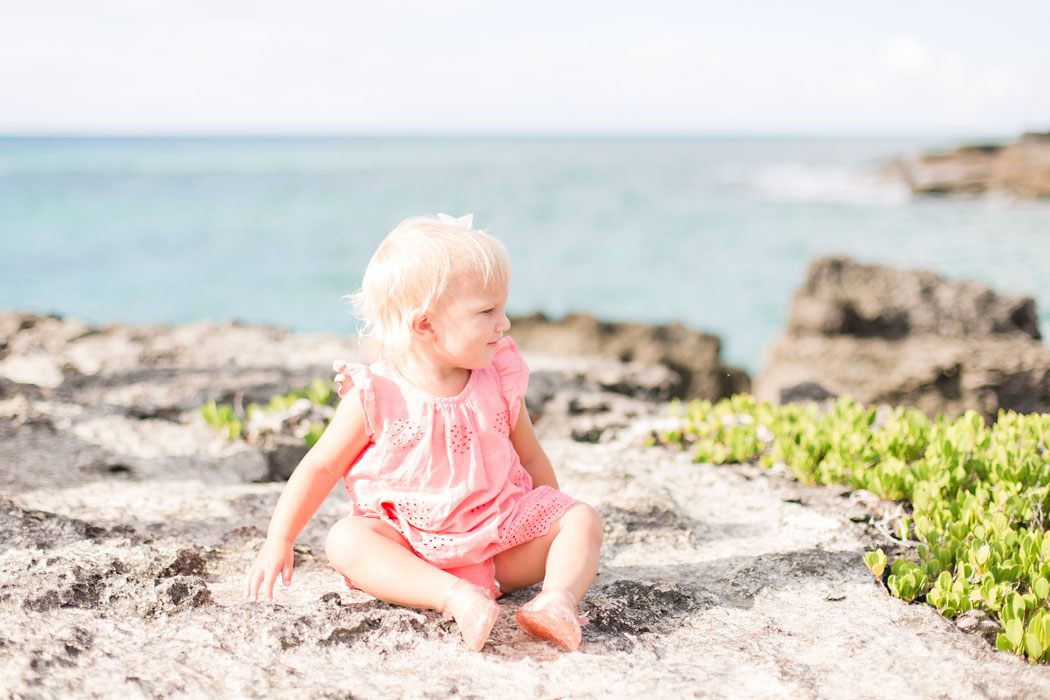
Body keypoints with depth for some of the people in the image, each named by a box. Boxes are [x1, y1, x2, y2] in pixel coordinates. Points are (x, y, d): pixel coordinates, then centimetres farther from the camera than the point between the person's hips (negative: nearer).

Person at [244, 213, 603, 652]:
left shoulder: (501, 383, -1)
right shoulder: (375, 396, -11)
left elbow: (530, 458, 11)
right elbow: (321, 467, -2)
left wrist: (563, 542, 13)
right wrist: (278, 542, -6)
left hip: (502, 539, 3)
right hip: (411, 547, -3)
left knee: (582, 518, -14)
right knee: (346, 539, -30)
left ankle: (557, 600, -37)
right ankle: (458, 598, -47)